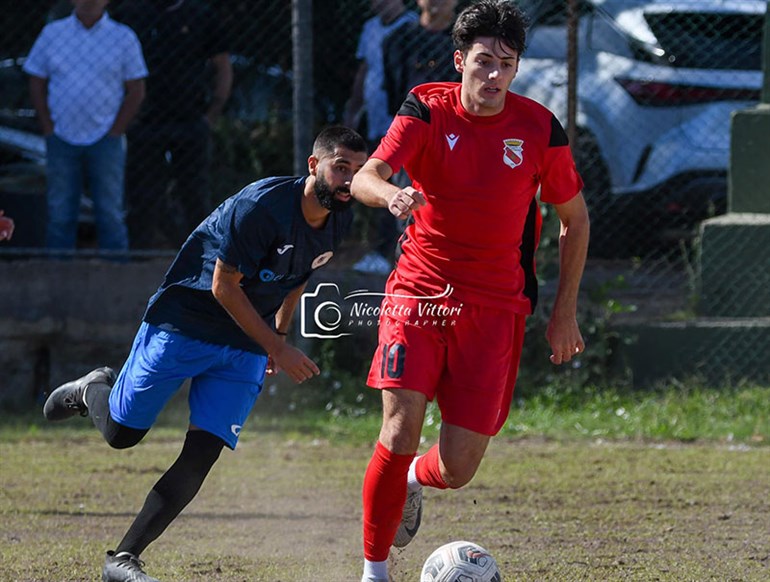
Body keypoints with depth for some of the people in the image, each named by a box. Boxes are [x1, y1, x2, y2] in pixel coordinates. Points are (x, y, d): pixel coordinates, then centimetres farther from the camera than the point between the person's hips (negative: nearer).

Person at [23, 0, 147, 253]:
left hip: (104, 139, -1)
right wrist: (49, 129, -1)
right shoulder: (52, 33, 5)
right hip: (61, 138, 1)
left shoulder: (123, 37, 1)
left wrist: (114, 133, -5)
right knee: (60, 214, 3)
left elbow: (136, 91, 1)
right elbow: (36, 83, 7)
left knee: (110, 213, 0)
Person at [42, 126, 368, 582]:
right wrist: (277, 348, -21)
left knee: (202, 455, -9)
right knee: (120, 432, 3)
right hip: (184, 321, -5)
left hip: (245, 350, 5)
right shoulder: (263, 205, -25)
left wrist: (280, 333, 22)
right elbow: (224, 286, -21)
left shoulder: (338, 223, -2)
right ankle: (92, 391, 40)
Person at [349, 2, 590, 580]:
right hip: (419, 292, -1)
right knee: (400, 433, -18)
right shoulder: (427, 110, -5)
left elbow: (575, 218, 11)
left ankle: (416, 480, 35)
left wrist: (565, 312, 8)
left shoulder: (539, 128, -2)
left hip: (495, 307, 1)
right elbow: (365, 177, -19)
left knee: (458, 468, -3)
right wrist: (391, 193, -43)